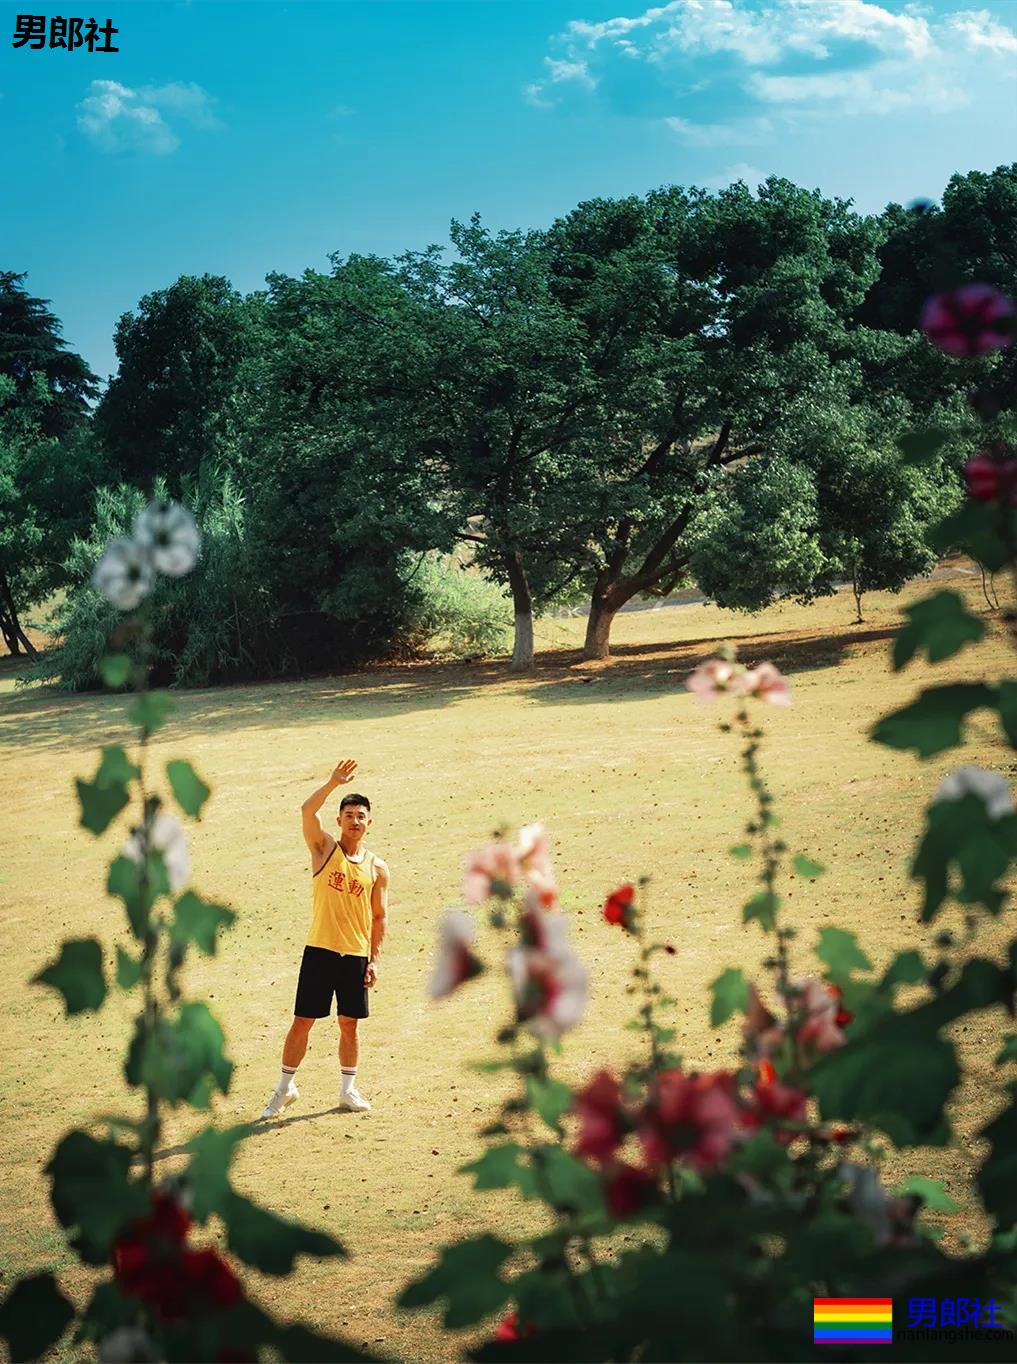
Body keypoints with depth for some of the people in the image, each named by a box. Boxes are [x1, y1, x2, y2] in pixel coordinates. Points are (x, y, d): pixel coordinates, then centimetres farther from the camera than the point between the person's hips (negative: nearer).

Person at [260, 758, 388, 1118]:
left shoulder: (377, 868, 5)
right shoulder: (324, 848, -1)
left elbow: (379, 917, 8)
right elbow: (307, 811, -18)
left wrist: (374, 959, 2)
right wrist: (334, 782, -27)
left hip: (356, 955, 2)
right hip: (319, 950, -2)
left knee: (349, 1023, 10)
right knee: (302, 1021, 2)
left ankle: (349, 1089, 24)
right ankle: (285, 1088, 16)